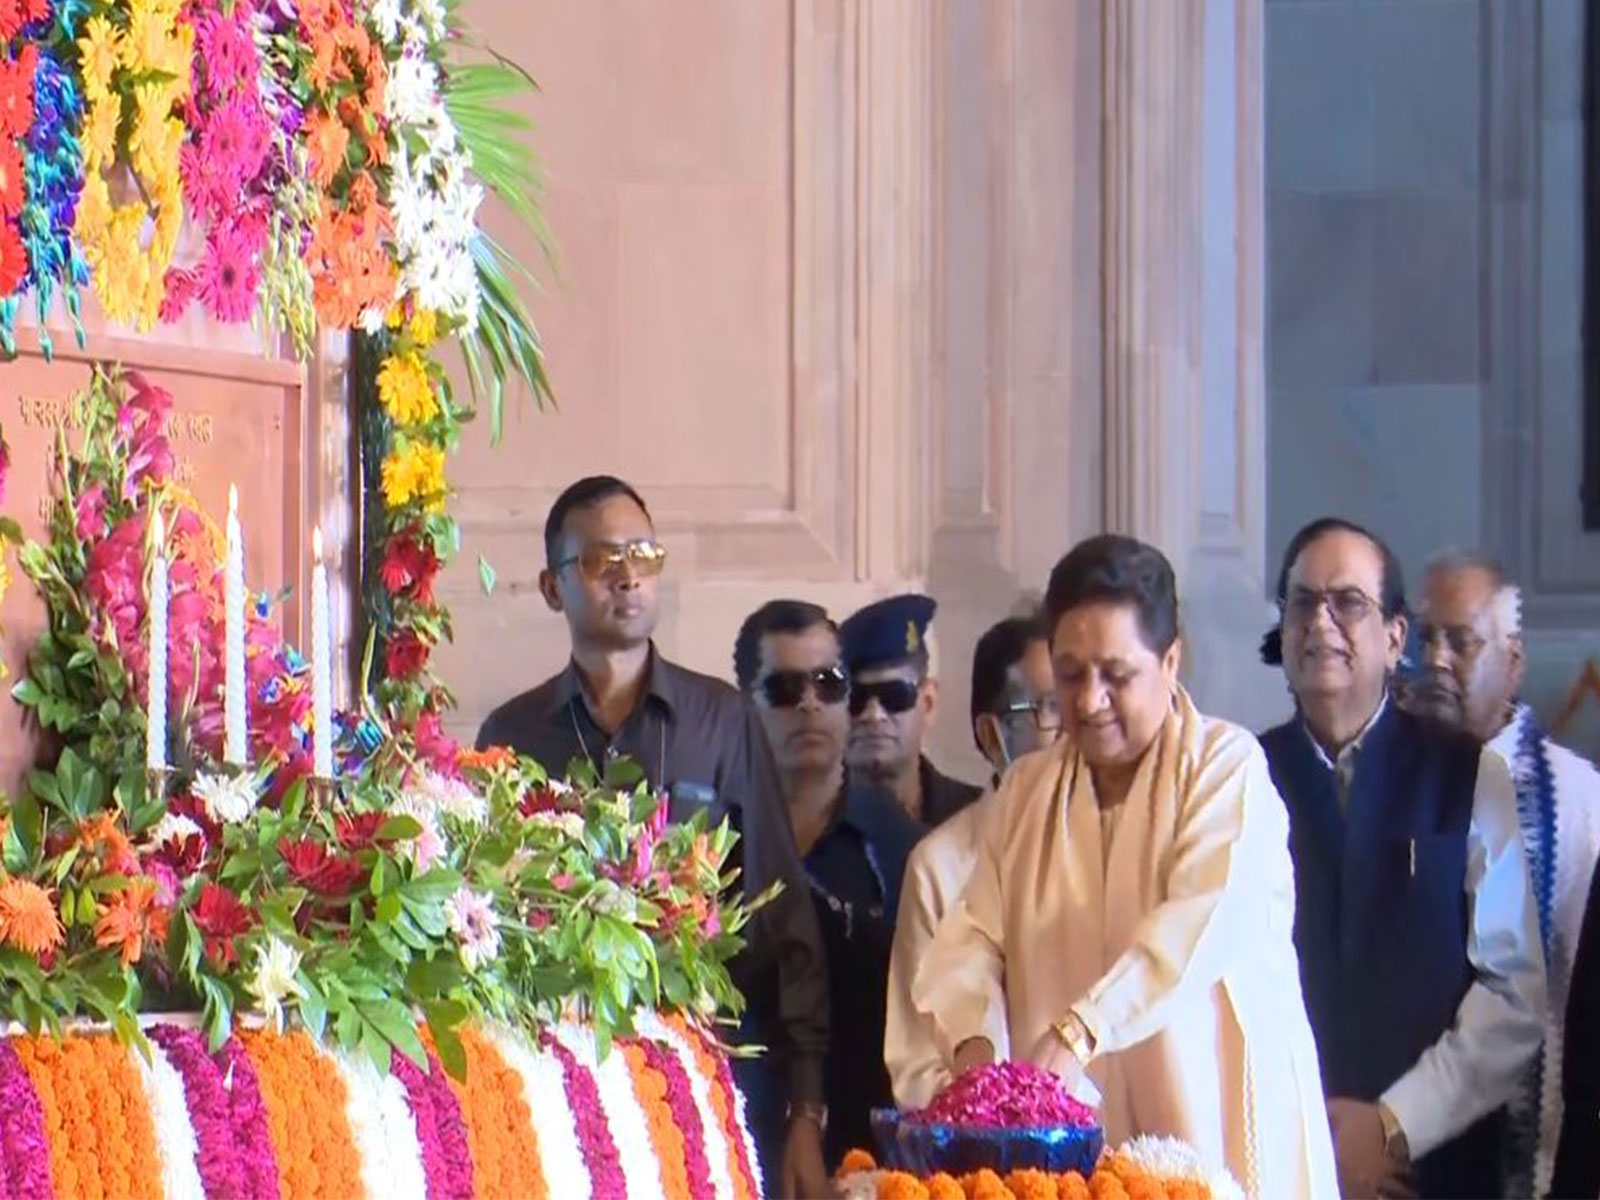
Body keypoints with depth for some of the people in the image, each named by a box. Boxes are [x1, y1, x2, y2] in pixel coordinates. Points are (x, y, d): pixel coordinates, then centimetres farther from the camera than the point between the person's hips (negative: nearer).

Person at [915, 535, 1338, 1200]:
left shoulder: (1226, 765, -5)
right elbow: (971, 939, 4)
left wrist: (1077, 1032, -31)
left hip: (1213, 1129, -4)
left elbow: (1205, 925, -20)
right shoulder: (1025, 790, 13)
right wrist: (975, 1040, -18)